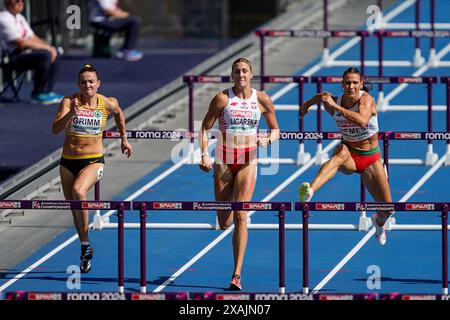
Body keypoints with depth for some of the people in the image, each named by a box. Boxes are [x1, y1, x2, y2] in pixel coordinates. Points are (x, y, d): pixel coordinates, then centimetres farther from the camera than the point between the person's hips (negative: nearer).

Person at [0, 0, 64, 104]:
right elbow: (21, 43, -21)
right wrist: (47, 47, -15)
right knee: (45, 55, -27)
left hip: (25, 52, 10)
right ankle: (38, 95, -16)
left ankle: (47, 91, 7)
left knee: (56, 54, 8)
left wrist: (49, 47, -1)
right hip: (12, 58, -10)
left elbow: (32, 38, 17)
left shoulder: (19, 17, 17)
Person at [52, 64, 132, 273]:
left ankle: (86, 244, -20)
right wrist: (71, 113, -34)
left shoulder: (108, 104, -4)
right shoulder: (69, 102, -8)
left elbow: (118, 113, 21)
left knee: (78, 191, -31)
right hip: (68, 161, 3)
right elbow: (56, 129, -19)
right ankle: (86, 251, 32)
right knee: (74, 208, 10)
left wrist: (124, 139, 26)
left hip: (93, 160, -2)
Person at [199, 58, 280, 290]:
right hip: (224, 159, 0)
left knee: (241, 216, -13)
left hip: (248, 160, 0)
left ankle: (237, 274, -12)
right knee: (224, 223, 1)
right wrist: (204, 155, -11)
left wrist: (268, 139, -9)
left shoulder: (262, 100, 1)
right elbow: (205, 127, 1)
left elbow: (275, 129, 13)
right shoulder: (223, 98, -4)